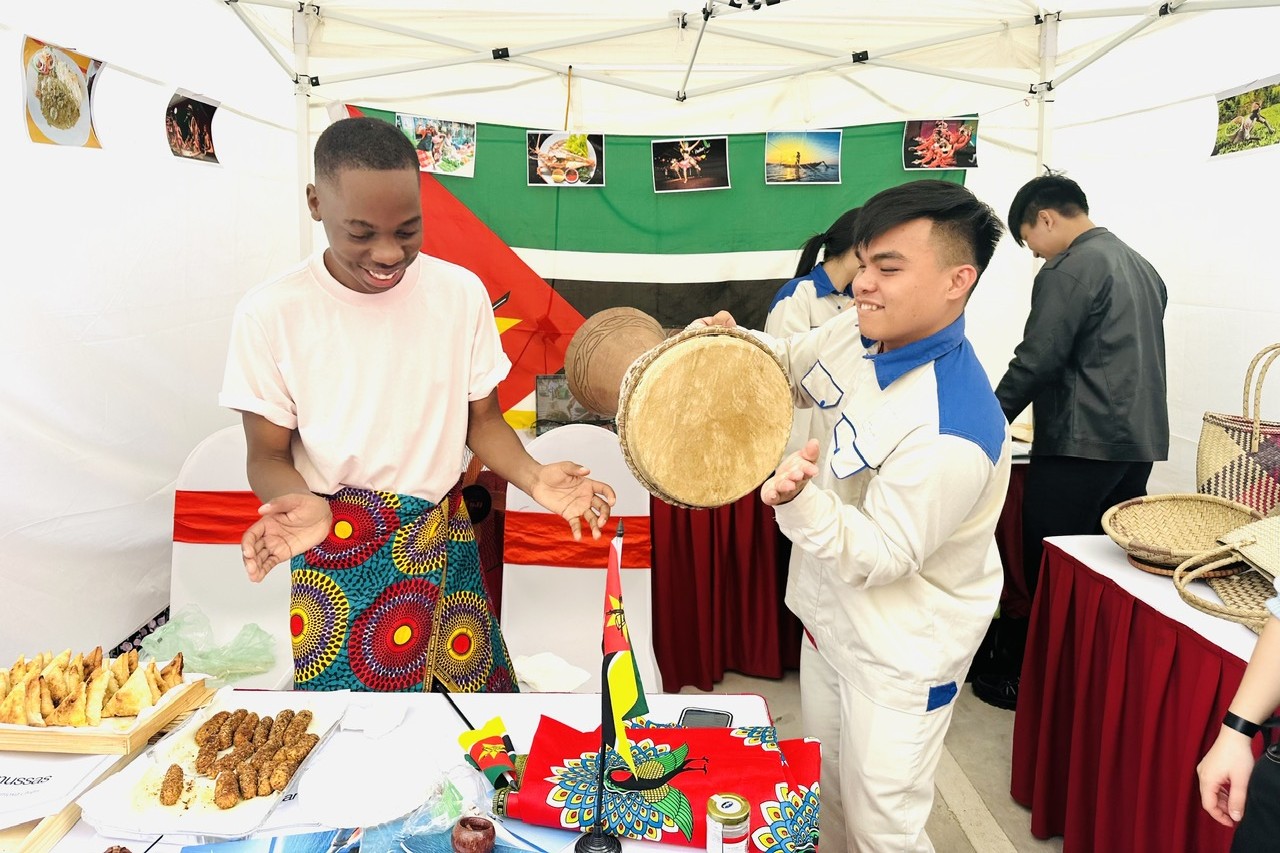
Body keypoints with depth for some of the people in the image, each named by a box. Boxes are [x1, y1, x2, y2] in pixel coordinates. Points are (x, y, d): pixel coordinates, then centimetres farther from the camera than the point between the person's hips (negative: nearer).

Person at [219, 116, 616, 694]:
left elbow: (482, 419, 4)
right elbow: (268, 456, -4)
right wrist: (304, 507, -27)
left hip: (445, 548, 2)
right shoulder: (270, 314, -11)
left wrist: (533, 478, -17)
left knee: (471, 687, 12)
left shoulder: (461, 293, -5)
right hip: (334, 563, -2)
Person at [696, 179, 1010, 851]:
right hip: (829, 614, 8)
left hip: (900, 651, -8)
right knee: (827, 792, 28)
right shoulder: (860, 332, -10)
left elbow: (880, 558, -28)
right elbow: (792, 365, 10)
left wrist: (798, 501, -45)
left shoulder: (954, 433, -35)